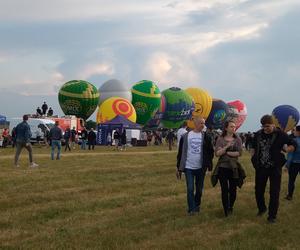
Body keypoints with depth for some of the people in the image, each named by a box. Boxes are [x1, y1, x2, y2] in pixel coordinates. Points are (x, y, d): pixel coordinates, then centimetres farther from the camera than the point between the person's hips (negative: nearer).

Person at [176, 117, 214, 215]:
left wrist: (209, 164, -3)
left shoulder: (206, 137, 1)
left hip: (201, 168, 1)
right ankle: (191, 209, 2)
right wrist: (179, 168, 2)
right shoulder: (185, 136, -2)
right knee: (190, 189, -5)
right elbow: (180, 152, 2)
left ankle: (197, 206, 28)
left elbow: (211, 151, 6)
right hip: (188, 167, -1)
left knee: (199, 189, 11)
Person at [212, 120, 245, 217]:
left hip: (234, 168, 1)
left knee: (233, 189, 8)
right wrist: (226, 146, -19)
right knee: (224, 190, 2)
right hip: (222, 167, -1)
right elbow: (217, 153, -9)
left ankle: (231, 208, 29)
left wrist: (226, 152, -12)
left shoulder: (238, 139, 1)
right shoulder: (220, 139, -1)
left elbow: (239, 153, -10)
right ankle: (226, 210, 13)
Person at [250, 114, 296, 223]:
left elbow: (293, 145, -1)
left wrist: (284, 150, -17)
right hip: (261, 167, 3)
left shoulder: (280, 134, -9)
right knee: (258, 190, 12)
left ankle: (272, 215, 14)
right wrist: (254, 159, 6)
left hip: (275, 168, -3)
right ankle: (261, 208, 37)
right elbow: (253, 148, 19)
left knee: (274, 193, 2)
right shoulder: (258, 134, 2)